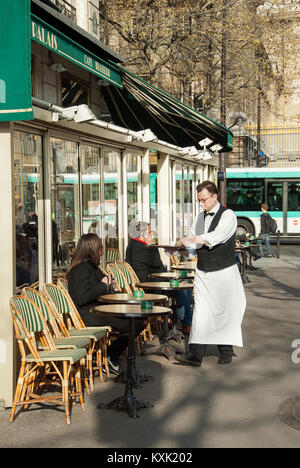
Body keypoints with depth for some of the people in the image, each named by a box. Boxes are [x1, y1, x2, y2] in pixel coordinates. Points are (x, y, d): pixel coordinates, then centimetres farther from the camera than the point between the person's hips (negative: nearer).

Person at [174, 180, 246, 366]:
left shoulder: (228, 215, -9)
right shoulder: (201, 217, 13)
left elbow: (217, 237, -24)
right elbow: (193, 238, 14)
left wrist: (192, 239, -30)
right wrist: (187, 244, -9)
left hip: (224, 272, -5)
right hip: (203, 273, 5)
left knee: (226, 312, 3)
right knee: (200, 311, -2)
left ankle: (226, 351, 17)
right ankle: (195, 354, -5)